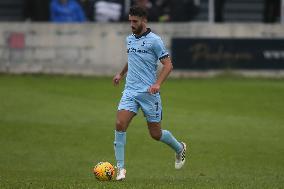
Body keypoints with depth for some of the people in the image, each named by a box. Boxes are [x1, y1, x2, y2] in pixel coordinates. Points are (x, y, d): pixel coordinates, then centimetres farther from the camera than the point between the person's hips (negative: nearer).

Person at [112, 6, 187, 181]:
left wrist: (157, 84, -22)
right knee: (120, 124, -16)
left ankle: (179, 148, 35)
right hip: (130, 91, 5)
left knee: (156, 134, 4)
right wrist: (121, 74, 25)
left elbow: (168, 65, -10)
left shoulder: (154, 40, -9)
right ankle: (120, 168, -12)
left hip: (149, 92, -5)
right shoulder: (130, 39, 12)